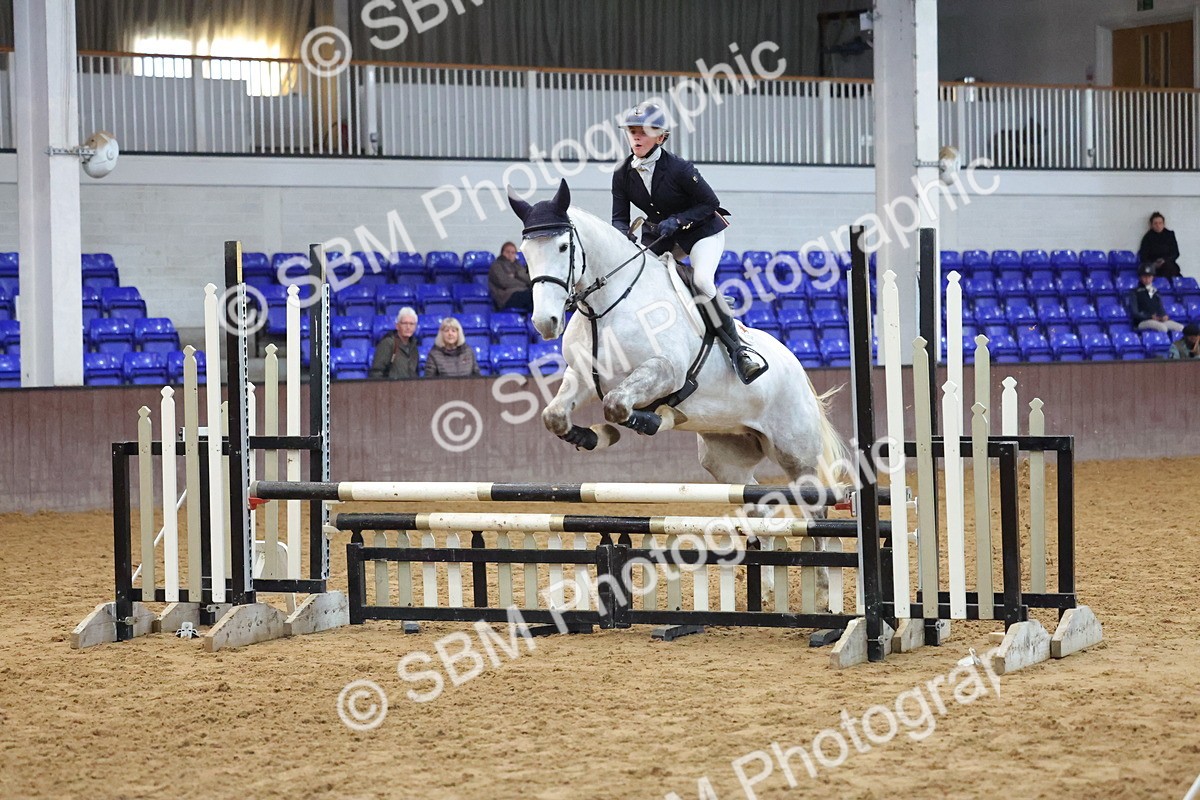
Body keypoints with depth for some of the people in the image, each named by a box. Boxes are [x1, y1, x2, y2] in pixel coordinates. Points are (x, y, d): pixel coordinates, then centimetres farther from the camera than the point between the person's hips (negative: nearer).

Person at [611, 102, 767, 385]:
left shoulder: (678, 168, -24)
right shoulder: (622, 175, -9)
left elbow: (710, 203, -16)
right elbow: (619, 218, -5)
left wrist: (677, 221, -29)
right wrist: (624, 239, -28)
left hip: (703, 229, -6)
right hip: (661, 234, 6)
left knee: (702, 280, -30)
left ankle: (737, 348, -21)